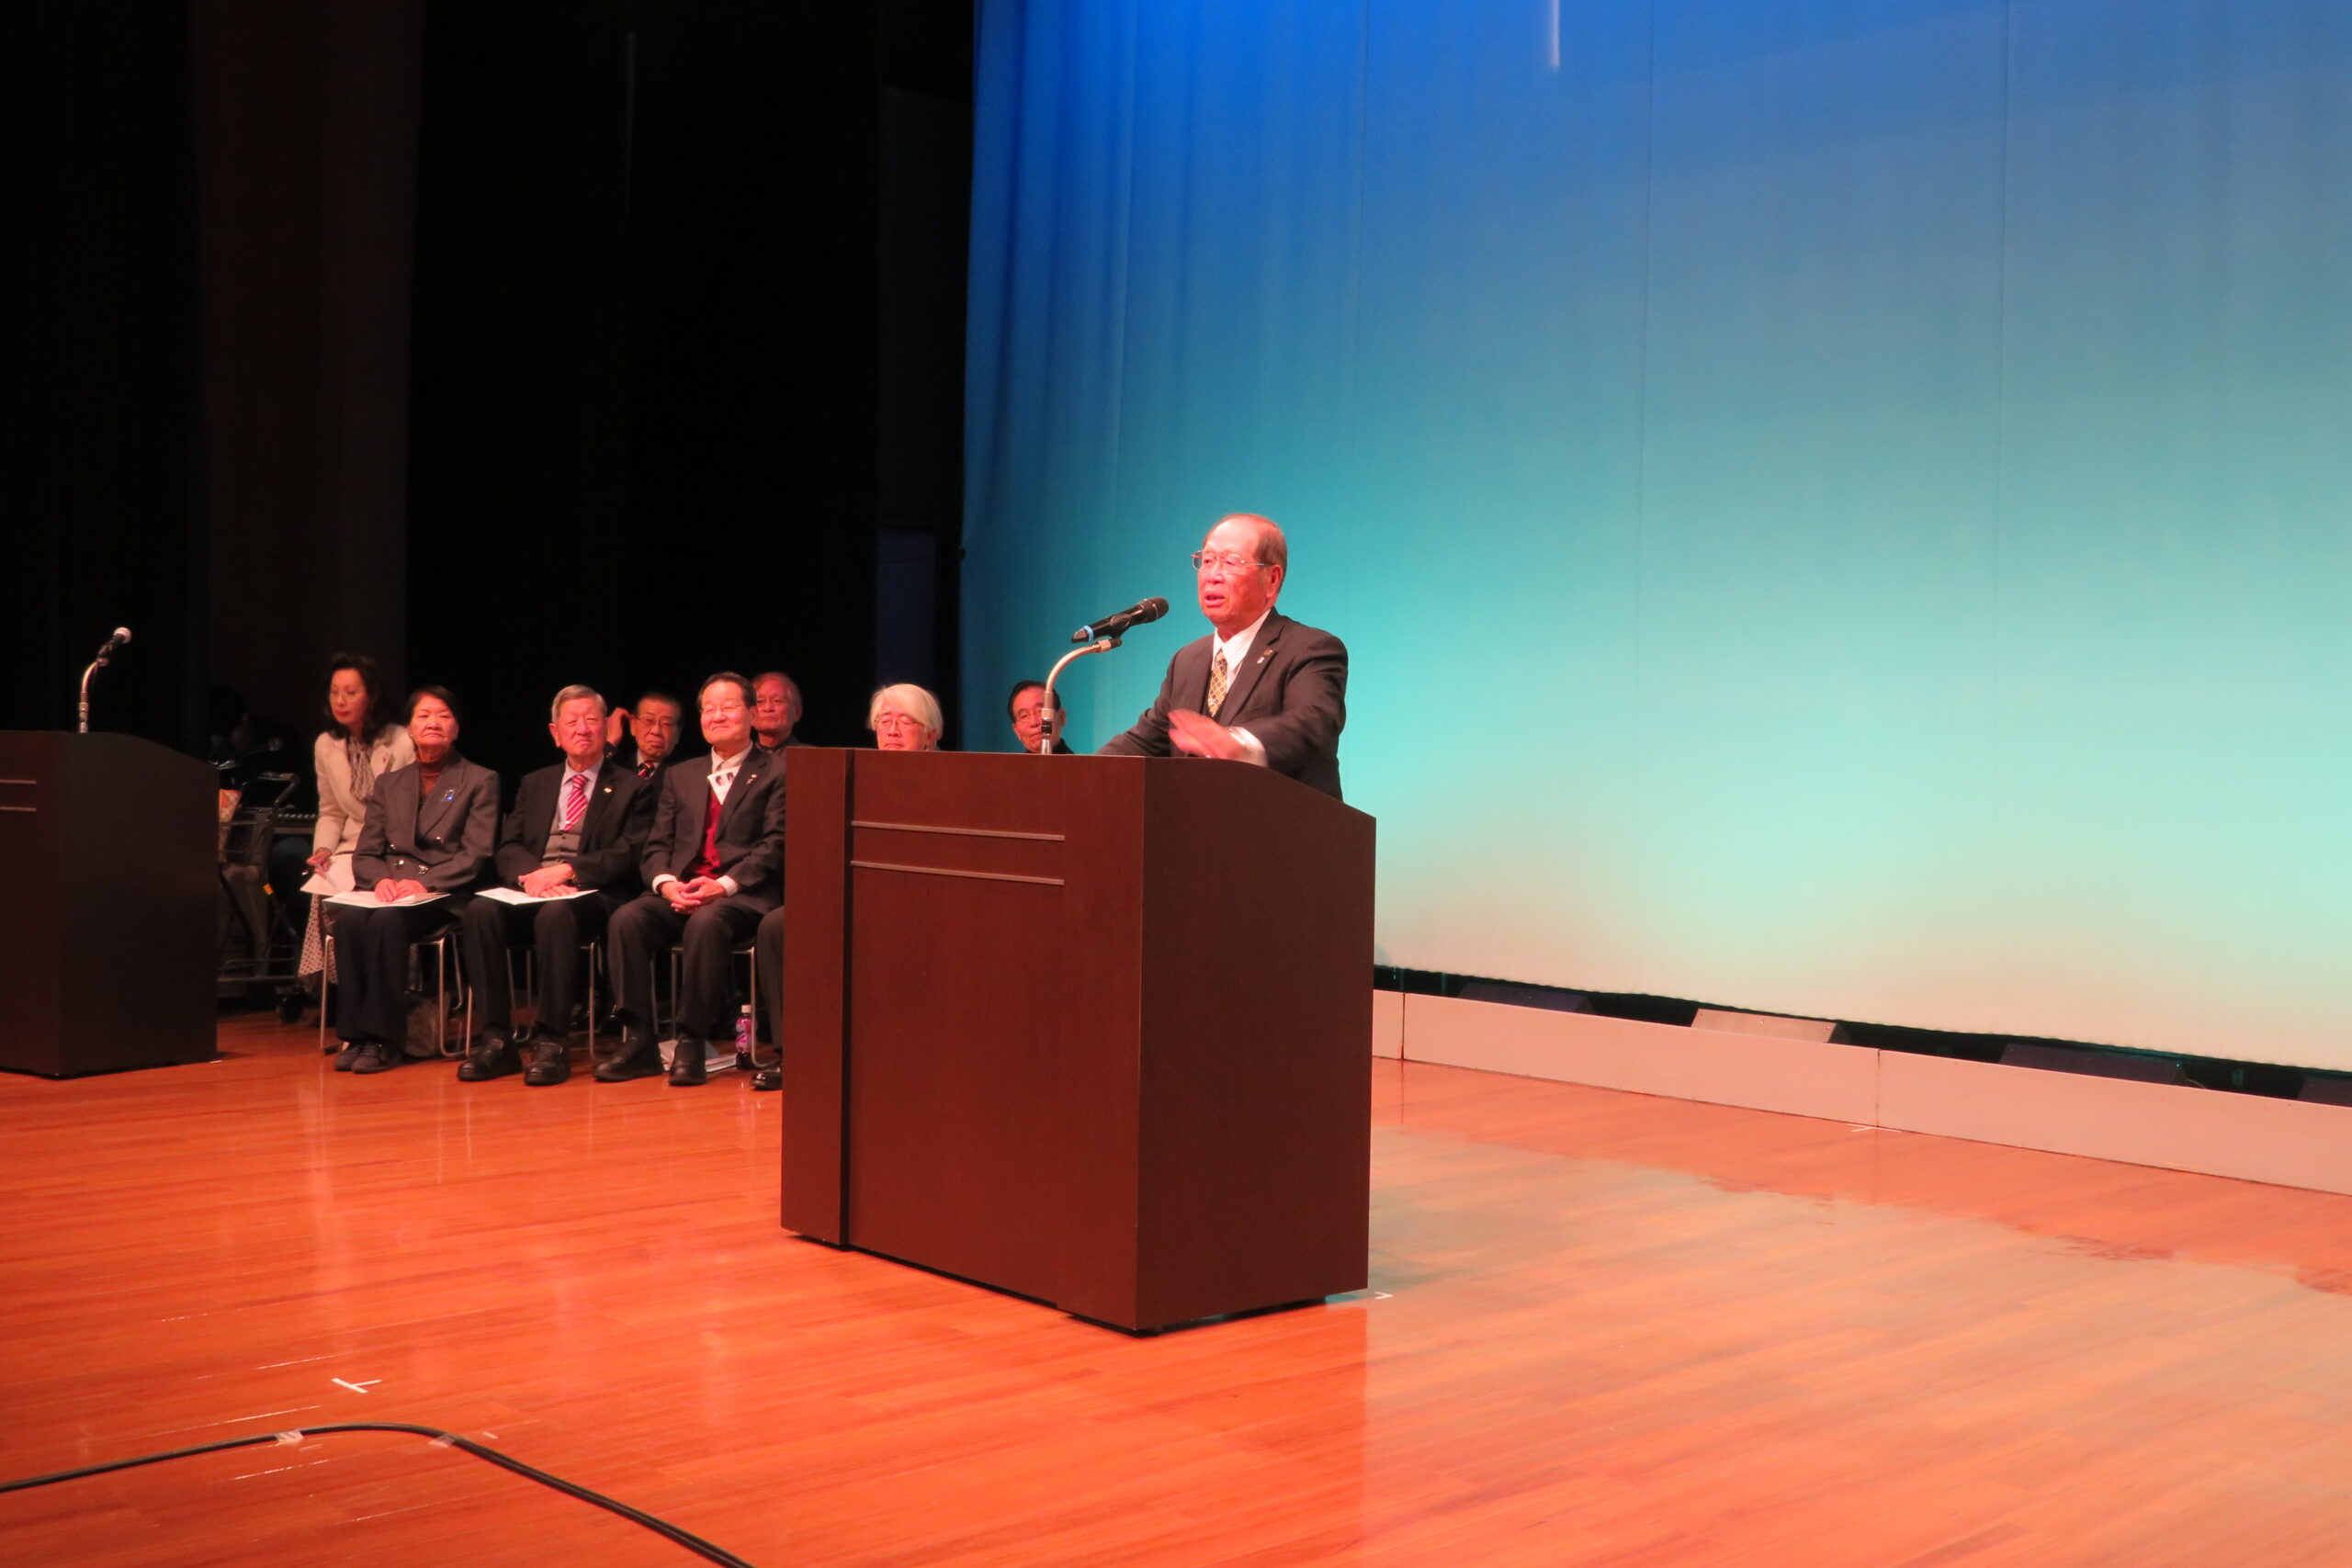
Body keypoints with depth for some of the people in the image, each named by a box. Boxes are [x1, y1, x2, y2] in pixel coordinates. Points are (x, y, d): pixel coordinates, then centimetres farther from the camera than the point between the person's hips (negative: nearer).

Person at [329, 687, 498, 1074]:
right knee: (349, 917, -30)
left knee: (387, 919, -34)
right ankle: (354, 1034, -25)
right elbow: (364, 855, 15)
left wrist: (426, 883, -18)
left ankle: (384, 1038, -30)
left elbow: (475, 855, -4)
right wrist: (380, 879, -9)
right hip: (390, 891, 4)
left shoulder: (480, 781, 7)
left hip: (445, 897, -4)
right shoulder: (389, 784, 21)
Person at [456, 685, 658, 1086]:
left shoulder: (633, 787, 11)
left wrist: (568, 870, -17)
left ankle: (551, 1043, -32)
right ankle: (497, 1040, -26)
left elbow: (630, 855, -3)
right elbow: (506, 849, 13)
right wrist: (529, 874, -12)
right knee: (480, 911, -28)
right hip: (529, 891, 4)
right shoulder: (534, 784, 24)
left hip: (593, 896, -4)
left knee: (555, 914, -38)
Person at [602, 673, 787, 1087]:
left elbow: (774, 847, -5)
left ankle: (692, 1043, -28)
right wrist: (666, 883, -7)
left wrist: (724, 885, -18)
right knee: (627, 919, -25)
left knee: (705, 923, -37)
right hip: (679, 893, 5)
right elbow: (657, 846, 16)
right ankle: (638, 1042, -23)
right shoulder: (680, 776, 23)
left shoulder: (775, 774, 6)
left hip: (743, 895, -5)